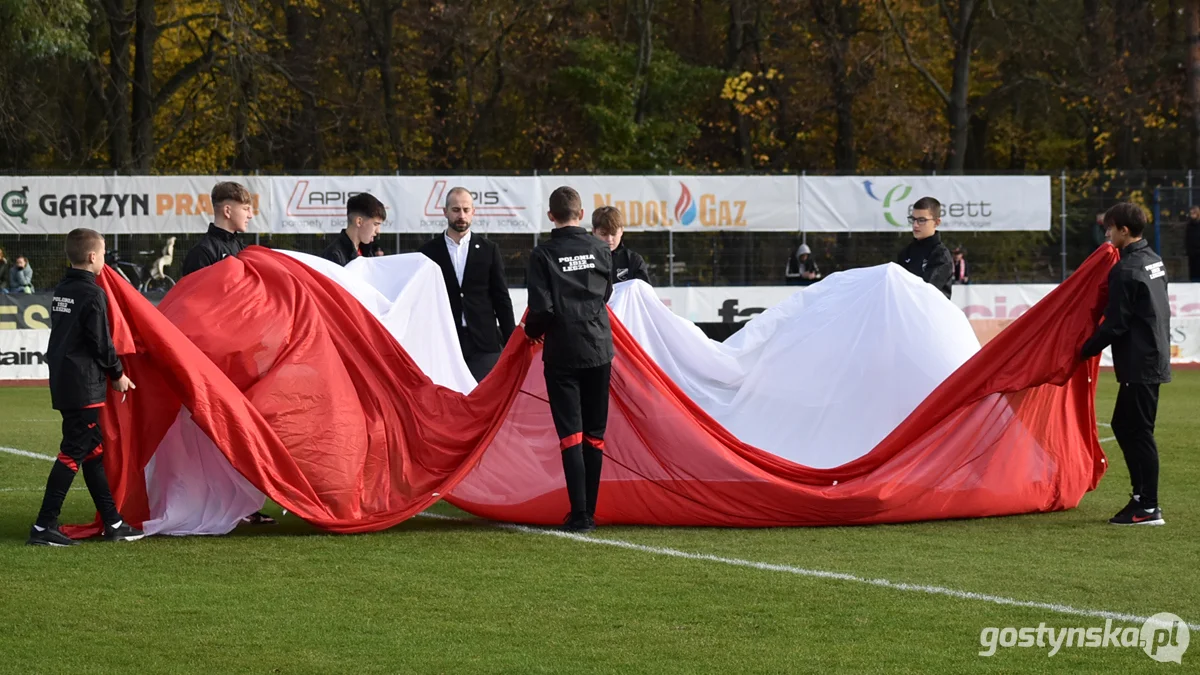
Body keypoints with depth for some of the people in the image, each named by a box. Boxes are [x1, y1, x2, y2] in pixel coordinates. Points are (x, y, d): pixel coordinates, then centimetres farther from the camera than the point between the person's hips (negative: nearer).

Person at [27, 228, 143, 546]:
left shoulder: (61, 291, 12)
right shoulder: (92, 295, -14)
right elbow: (101, 342, -13)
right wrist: (118, 374, 1)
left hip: (62, 382, 9)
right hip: (84, 385, -9)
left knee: (93, 450, 13)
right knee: (73, 453, -8)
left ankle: (113, 523, 18)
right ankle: (44, 527, -11)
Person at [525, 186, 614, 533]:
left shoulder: (542, 254, -8)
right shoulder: (600, 250, 2)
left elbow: (541, 308, -13)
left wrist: (532, 331, 8)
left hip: (562, 354, -3)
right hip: (598, 350, 3)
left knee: (570, 434, -3)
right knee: (594, 434, 10)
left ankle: (579, 514, -10)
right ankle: (589, 512, 12)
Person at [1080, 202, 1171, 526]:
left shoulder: (1125, 270, -17)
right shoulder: (1154, 260, 12)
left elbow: (1115, 324, -17)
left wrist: (1086, 350, -4)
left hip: (1139, 364, -10)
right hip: (1154, 356, 10)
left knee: (1138, 432, -5)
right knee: (1124, 425, 16)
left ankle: (1148, 508, -3)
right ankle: (1141, 496, 18)